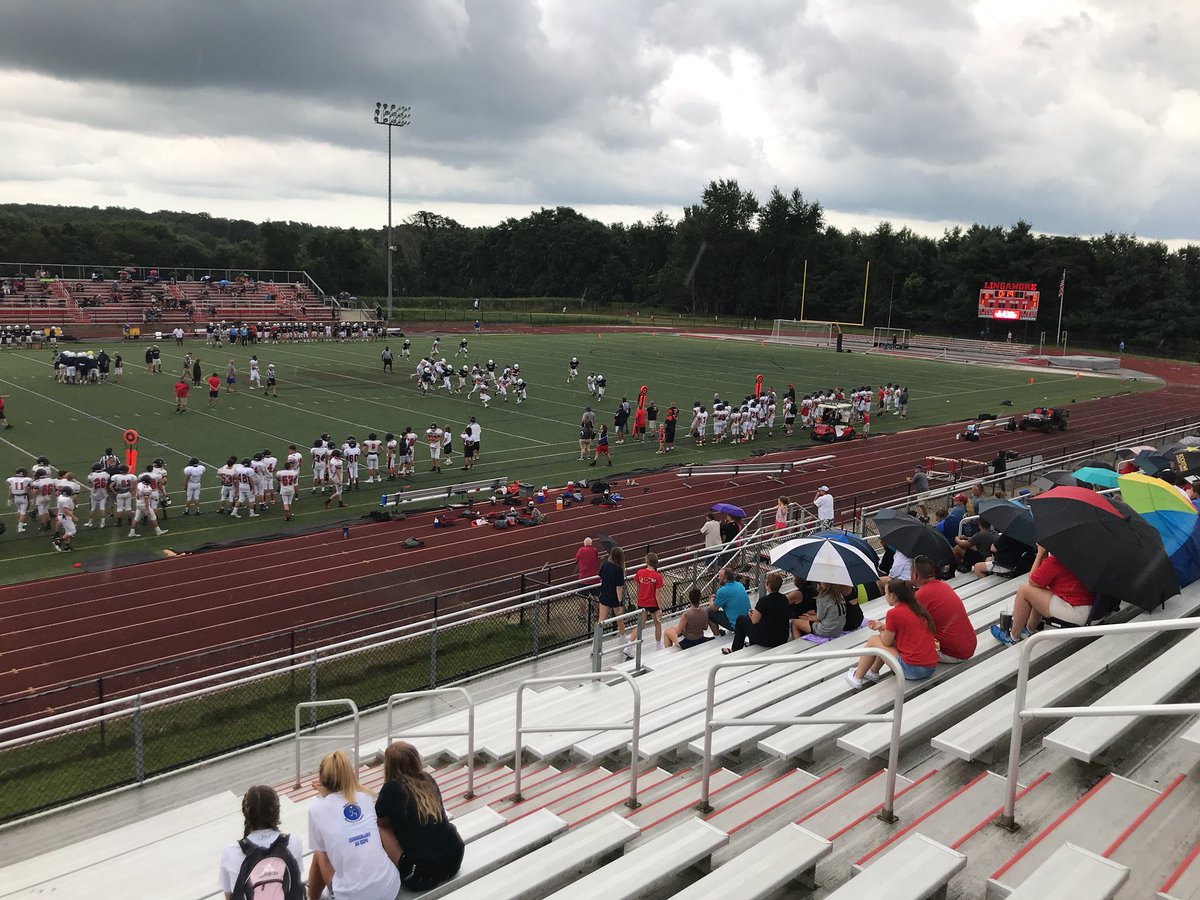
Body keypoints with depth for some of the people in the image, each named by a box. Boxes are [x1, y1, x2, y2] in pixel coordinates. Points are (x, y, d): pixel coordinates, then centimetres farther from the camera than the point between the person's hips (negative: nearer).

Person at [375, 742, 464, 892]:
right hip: (455, 859, 6)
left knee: (379, 830, 9)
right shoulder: (428, 780, 7)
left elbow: (381, 822, 10)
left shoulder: (390, 790, -8)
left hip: (423, 874, -6)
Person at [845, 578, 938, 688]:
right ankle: (873, 672, 37)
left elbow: (887, 642, -2)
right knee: (891, 637, 25)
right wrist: (883, 626, 17)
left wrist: (880, 629, 17)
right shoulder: (917, 608, 10)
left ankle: (857, 677, 22)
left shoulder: (894, 613, -12)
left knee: (873, 640, 10)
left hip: (912, 669, -8)